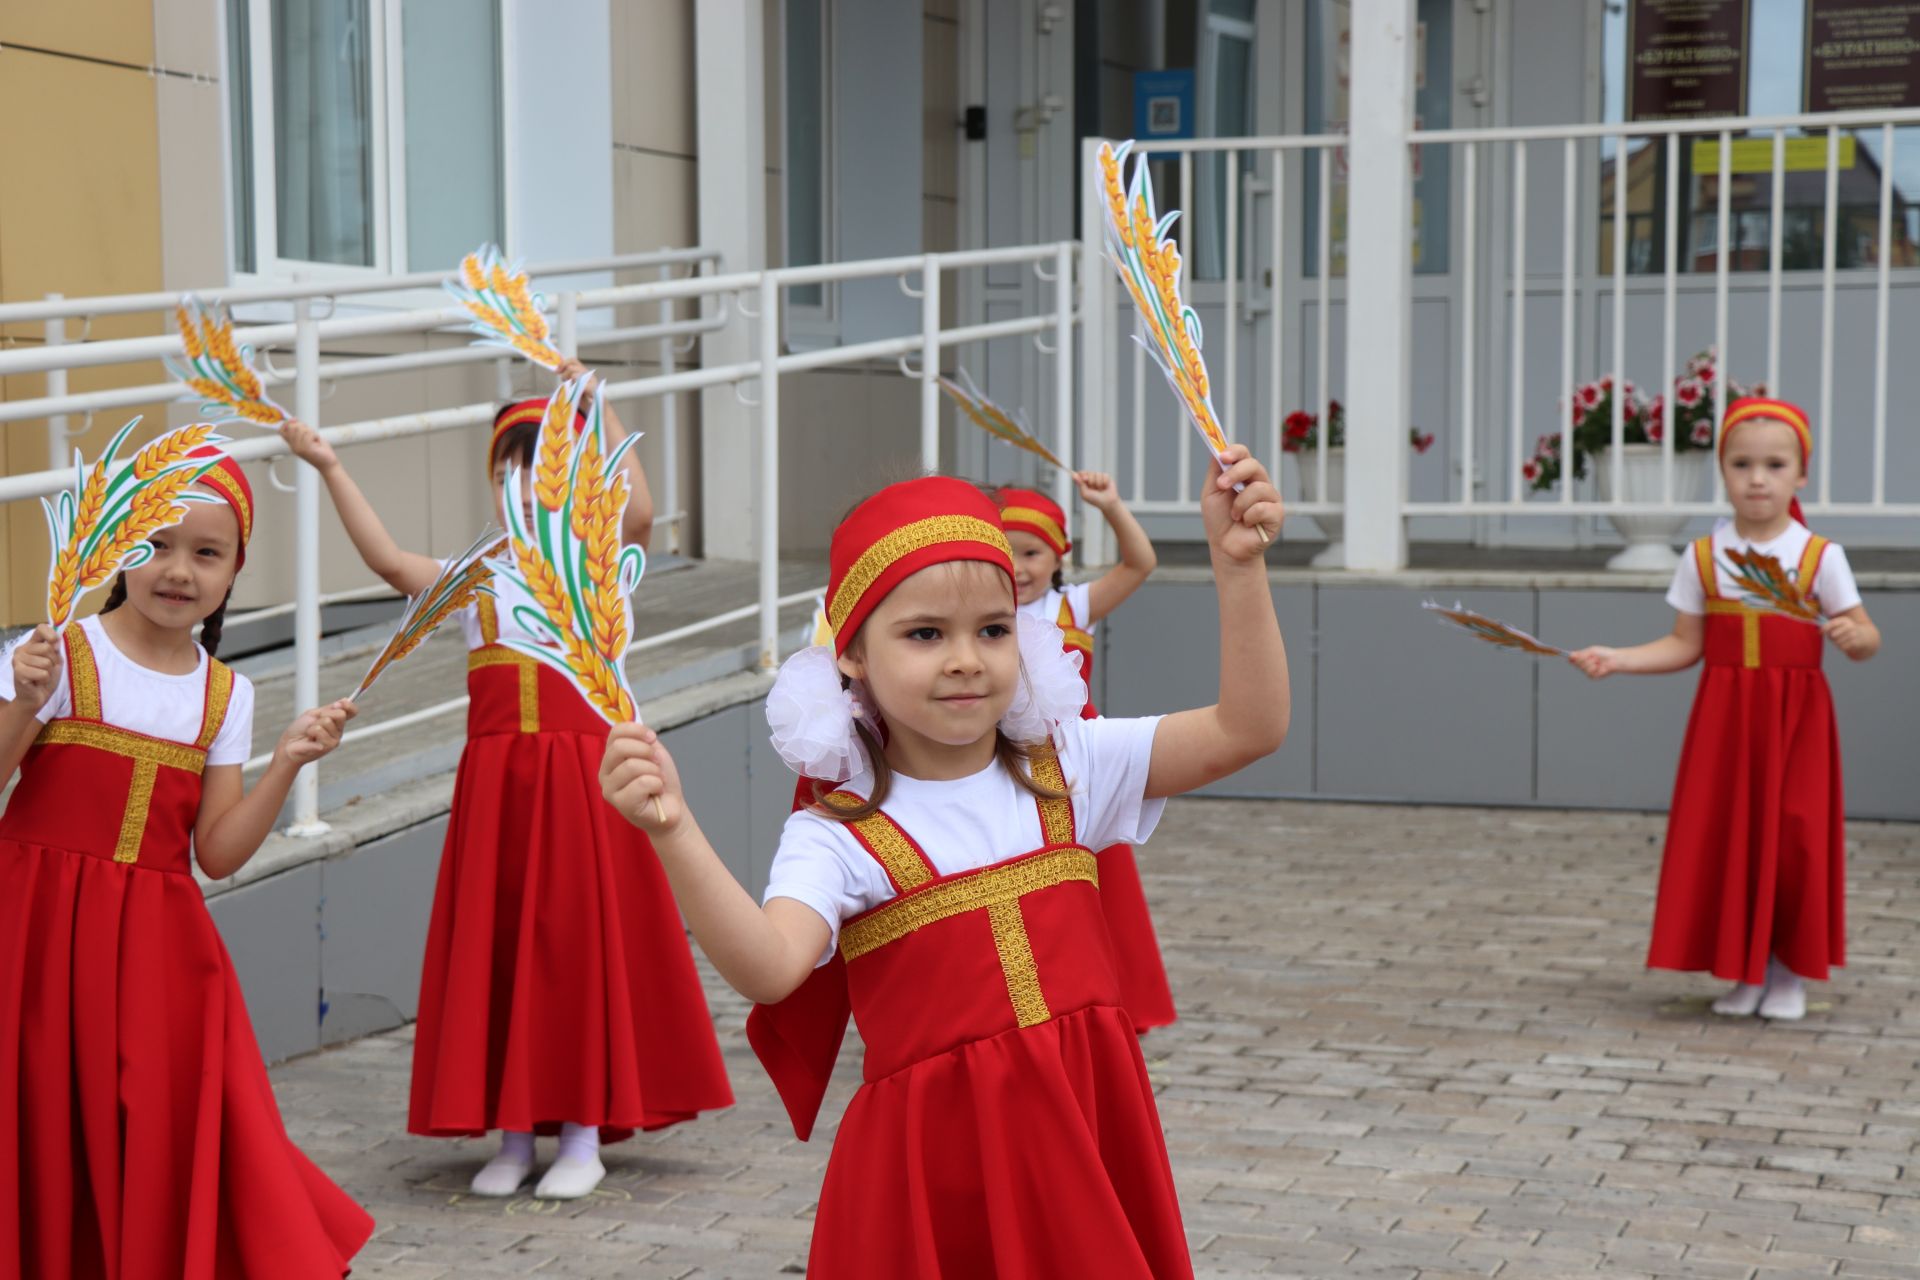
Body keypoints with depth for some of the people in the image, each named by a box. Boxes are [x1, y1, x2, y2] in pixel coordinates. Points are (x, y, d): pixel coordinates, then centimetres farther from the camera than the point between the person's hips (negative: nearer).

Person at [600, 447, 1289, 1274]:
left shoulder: (1068, 771, 3)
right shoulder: (838, 838, -10)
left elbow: (1247, 730, -3)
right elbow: (769, 970, -28)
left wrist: (1239, 566, -14)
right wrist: (674, 833, -41)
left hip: (1087, 1142, 4)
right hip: (937, 1171, -3)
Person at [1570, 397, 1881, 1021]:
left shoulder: (1820, 556, -3)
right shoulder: (1703, 557, 2)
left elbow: (1866, 639, -1)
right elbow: (1685, 645, 4)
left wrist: (1852, 636, -24)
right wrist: (1616, 658, -8)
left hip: (1796, 716, -2)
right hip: (1724, 713, 2)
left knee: (1794, 837, -3)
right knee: (1724, 837, 0)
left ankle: (1789, 971, 12)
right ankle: (1743, 970, 13)